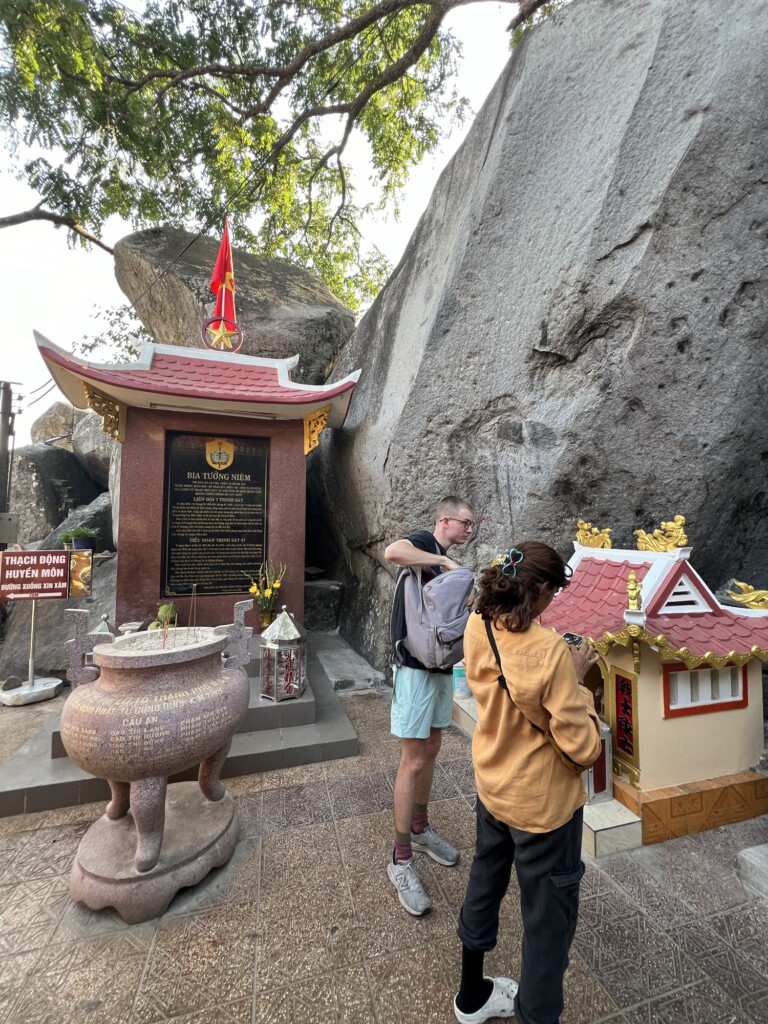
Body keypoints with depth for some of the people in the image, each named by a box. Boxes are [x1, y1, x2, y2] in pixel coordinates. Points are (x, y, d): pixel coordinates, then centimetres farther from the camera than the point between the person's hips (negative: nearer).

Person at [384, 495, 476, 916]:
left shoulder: (443, 563, 14)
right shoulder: (423, 541, -12)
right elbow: (392, 551, -36)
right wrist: (443, 560, -27)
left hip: (441, 667, 9)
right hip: (415, 667, -9)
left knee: (430, 751, 19)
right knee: (413, 761, -1)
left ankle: (420, 827, 38)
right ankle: (401, 859, 15)